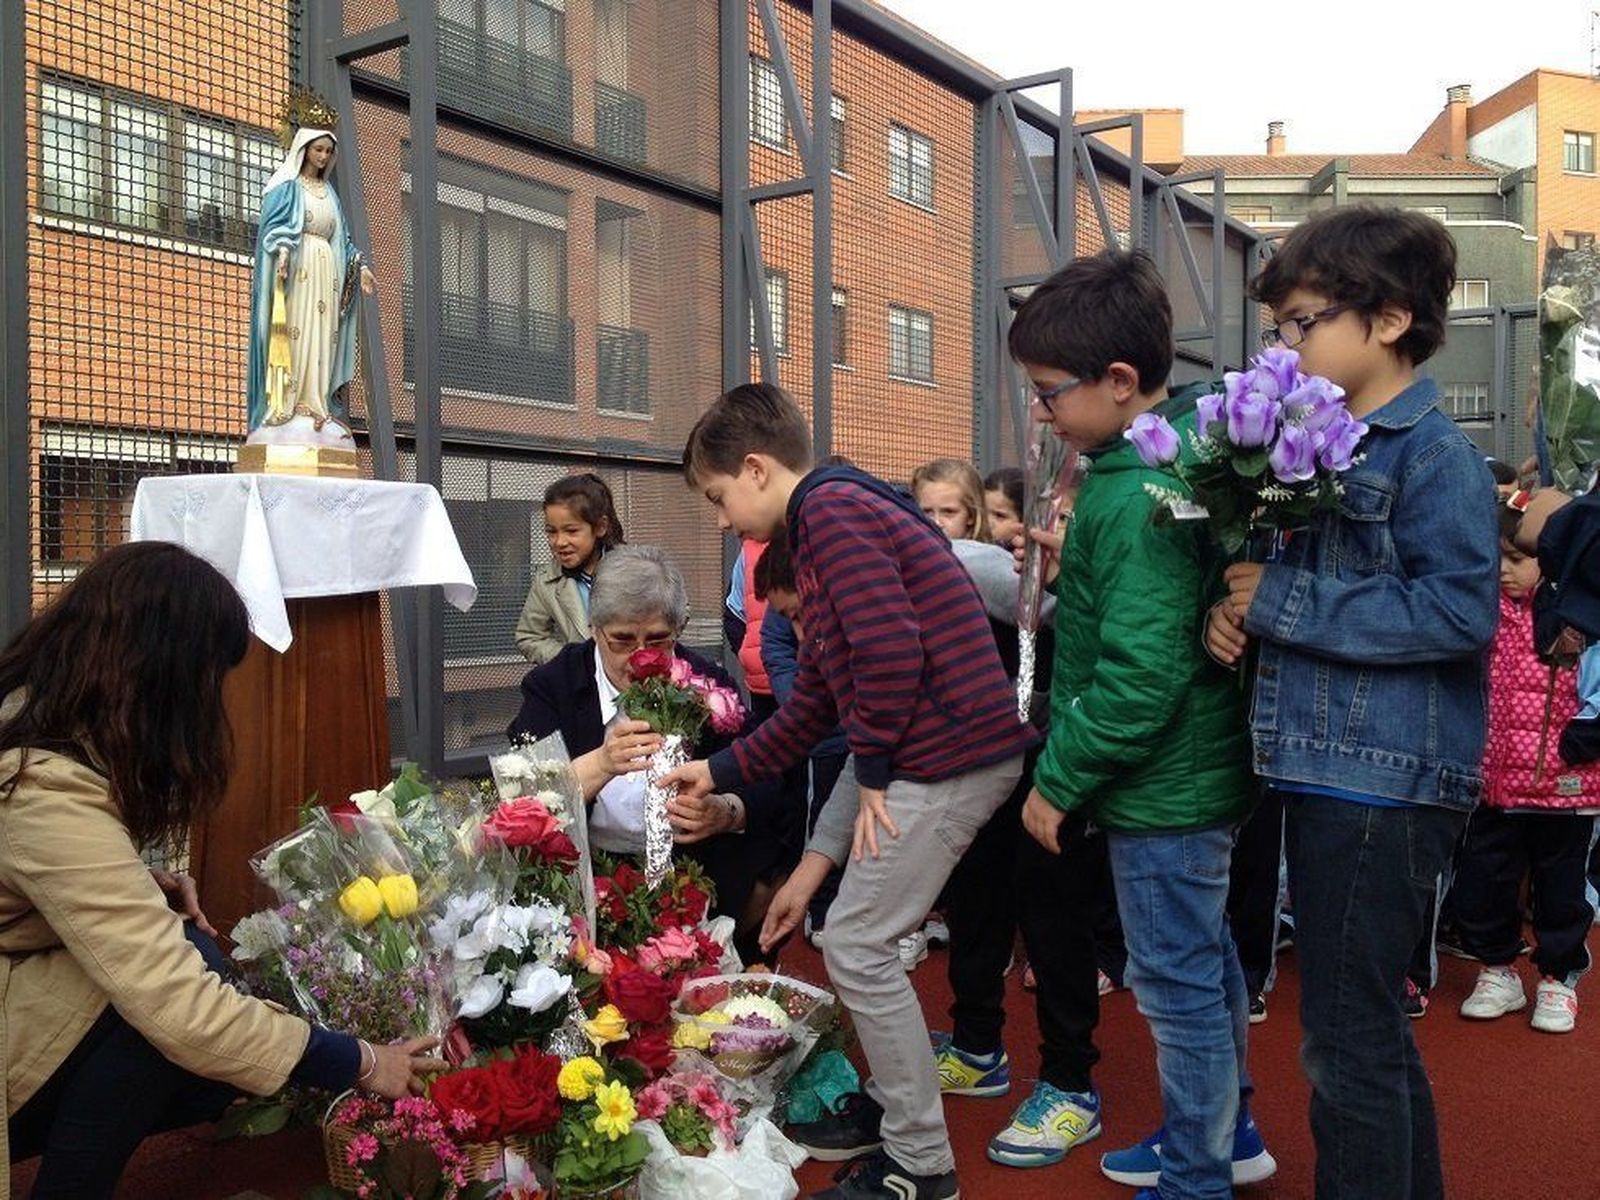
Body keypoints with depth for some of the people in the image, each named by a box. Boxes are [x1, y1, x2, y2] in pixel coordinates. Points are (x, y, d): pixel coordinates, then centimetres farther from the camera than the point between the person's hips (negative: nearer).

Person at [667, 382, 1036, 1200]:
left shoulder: (834, 512, -13)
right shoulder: (832, 521, 20)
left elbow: (893, 656, -24)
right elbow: (812, 703, 21)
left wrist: (872, 771, -11)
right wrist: (718, 772, 22)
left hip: (948, 755, -10)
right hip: (913, 752, 10)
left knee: (856, 946, -4)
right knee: (857, 932, 18)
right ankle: (892, 1103, 32)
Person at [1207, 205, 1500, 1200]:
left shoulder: (1435, 457, -12)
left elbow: (1460, 612, -24)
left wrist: (1279, 601, -19)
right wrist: (1237, 609, -2)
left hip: (1385, 784, -9)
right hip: (1330, 773, 9)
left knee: (1349, 1041, 0)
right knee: (1372, 1027, 21)